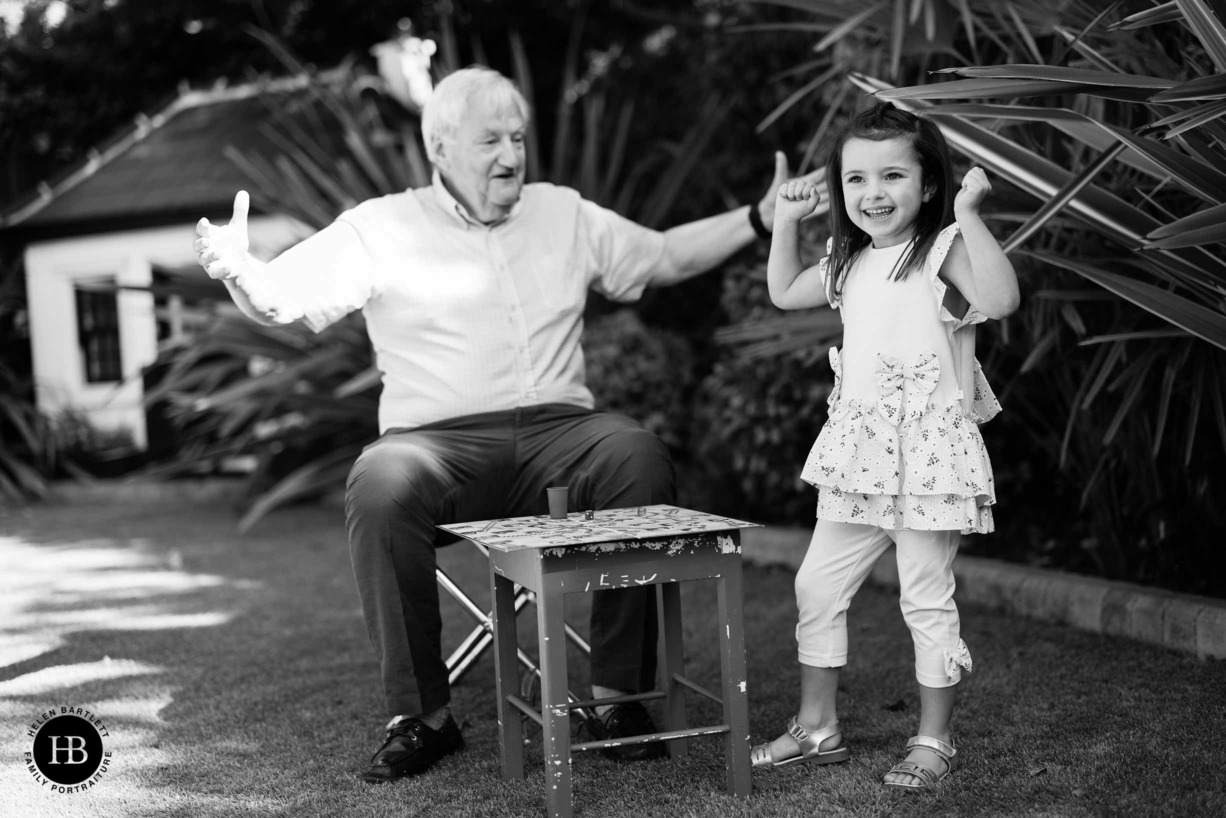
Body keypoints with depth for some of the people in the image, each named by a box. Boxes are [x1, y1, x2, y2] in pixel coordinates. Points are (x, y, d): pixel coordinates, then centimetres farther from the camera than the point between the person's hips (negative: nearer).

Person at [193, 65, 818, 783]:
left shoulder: (563, 213, 19)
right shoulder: (383, 226, 7)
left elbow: (667, 257, 25)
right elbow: (283, 299, -1)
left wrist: (762, 218, 17)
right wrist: (240, 273, -23)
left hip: (558, 429, 2)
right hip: (438, 441, -2)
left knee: (641, 457, -29)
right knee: (382, 486, -34)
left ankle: (619, 693, -17)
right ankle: (422, 716, -19)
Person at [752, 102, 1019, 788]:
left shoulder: (944, 250, -10)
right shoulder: (850, 262, 12)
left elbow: (1001, 298, -28)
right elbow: (785, 292, 28)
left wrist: (969, 214, -26)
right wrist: (787, 221, 18)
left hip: (929, 452, -7)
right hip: (857, 452, 7)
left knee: (928, 598, 2)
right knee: (818, 586, 10)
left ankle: (935, 741, 18)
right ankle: (817, 728, 24)